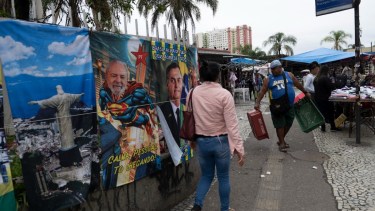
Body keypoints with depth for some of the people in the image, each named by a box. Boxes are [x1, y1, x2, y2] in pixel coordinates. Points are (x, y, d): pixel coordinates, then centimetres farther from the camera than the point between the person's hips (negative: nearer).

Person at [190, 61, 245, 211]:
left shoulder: (193, 93, -4)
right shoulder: (224, 94, -15)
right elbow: (232, 124, -17)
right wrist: (239, 147, -11)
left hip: (201, 141, 3)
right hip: (221, 141, -3)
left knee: (206, 175, 21)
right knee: (223, 177, 16)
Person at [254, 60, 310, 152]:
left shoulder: (289, 75, 5)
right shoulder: (268, 79, 0)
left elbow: (298, 84, 18)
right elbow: (262, 91, -4)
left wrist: (305, 92, 26)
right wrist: (257, 102, -15)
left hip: (290, 106, 3)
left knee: (288, 124, 10)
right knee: (280, 125, 1)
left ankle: (281, 140, 30)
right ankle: (282, 143, 14)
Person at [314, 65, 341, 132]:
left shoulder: (316, 78, 6)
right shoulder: (325, 78, -17)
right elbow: (332, 87, -18)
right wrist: (333, 83, 1)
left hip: (318, 98, 6)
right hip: (326, 98, -6)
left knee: (321, 112, 11)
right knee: (330, 112, 8)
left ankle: (323, 127, 15)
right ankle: (333, 127, 16)